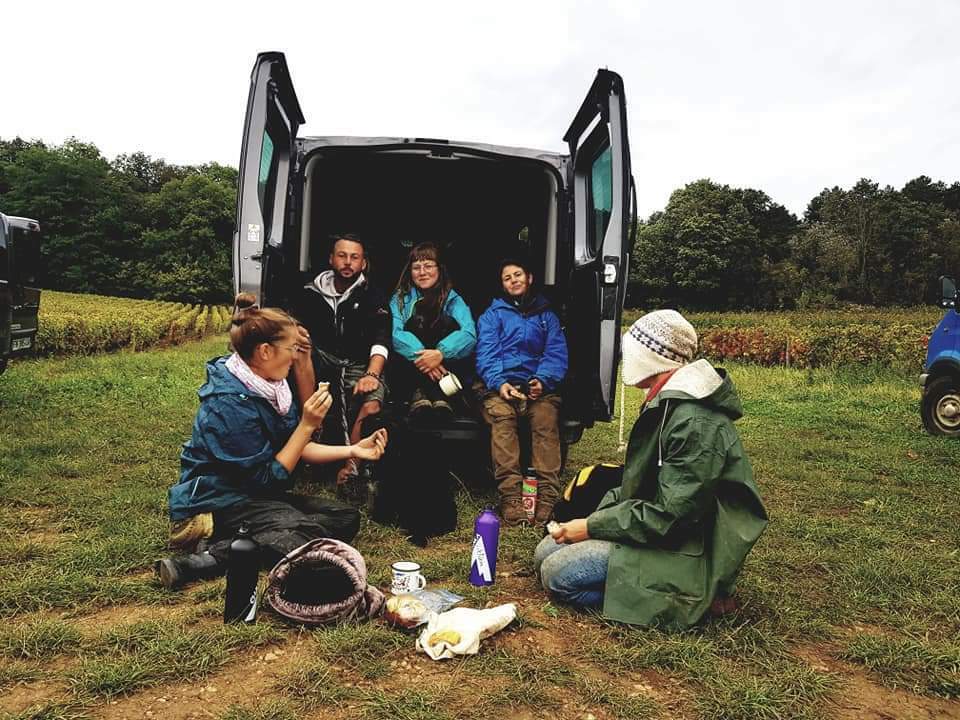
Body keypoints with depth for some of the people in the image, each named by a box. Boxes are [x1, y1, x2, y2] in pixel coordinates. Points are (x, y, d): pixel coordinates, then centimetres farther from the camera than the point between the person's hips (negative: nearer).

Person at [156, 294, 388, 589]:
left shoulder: (269, 385, 3)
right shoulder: (230, 405, -24)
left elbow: (294, 448, 9)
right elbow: (269, 478, -20)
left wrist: (352, 450, 2)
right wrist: (307, 425, -22)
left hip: (257, 493, 10)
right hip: (220, 501, -10)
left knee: (347, 517, -7)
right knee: (304, 538, -31)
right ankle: (214, 556, -24)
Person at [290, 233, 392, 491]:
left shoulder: (373, 297, 1)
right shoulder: (311, 292, 8)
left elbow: (381, 341, -13)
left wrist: (371, 374, -32)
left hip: (359, 366, -2)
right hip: (323, 362, 2)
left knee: (371, 406, -32)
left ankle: (350, 468, -20)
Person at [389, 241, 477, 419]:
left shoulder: (452, 299, 5)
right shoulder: (400, 299, 7)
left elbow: (469, 335, -14)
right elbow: (394, 333, -13)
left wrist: (440, 353, -34)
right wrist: (421, 355, -32)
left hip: (448, 372, 0)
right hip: (408, 378, 0)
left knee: (449, 322, -19)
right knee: (414, 324, -19)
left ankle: (438, 395, -30)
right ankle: (418, 394, -31)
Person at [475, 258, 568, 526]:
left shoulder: (546, 315, 25)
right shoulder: (492, 314, 20)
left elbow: (556, 354, 11)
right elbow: (486, 354, 5)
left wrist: (542, 380, -10)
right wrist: (499, 382, -15)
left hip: (538, 386, 1)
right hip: (501, 385, -1)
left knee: (546, 418, -32)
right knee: (501, 416, -34)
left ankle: (547, 496, -36)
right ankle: (510, 495, -37)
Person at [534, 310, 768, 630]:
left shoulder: (696, 424, -25)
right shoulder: (665, 404, 9)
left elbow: (669, 516, -26)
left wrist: (592, 527, -18)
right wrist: (596, 515, 1)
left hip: (687, 551, -10)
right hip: (654, 527, 10)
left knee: (558, 573, -18)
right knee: (546, 552, 5)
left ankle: (692, 596, -7)